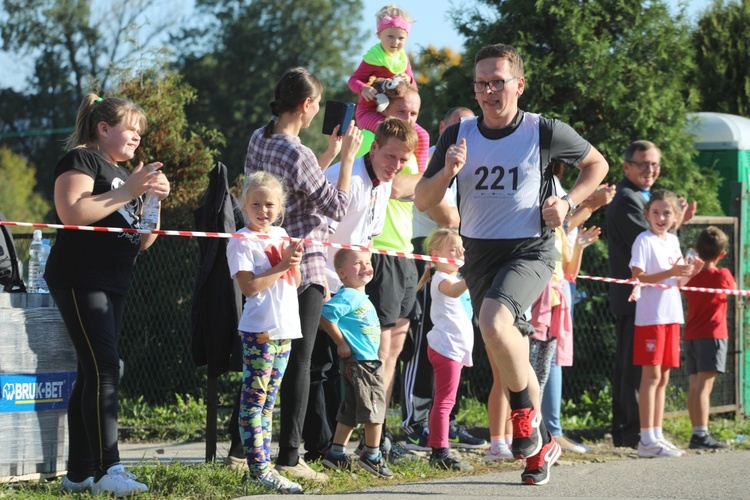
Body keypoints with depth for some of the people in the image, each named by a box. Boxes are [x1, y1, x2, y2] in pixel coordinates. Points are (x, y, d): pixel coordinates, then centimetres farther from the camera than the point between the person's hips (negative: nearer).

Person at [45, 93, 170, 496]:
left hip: (113, 283, 9)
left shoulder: (124, 172, 22)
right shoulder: (81, 160, -4)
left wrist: (155, 201, 5)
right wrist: (126, 191, -18)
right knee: (103, 370, -18)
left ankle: (79, 473, 9)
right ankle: (108, 469, -22)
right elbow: (71, 213, -21)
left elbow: (142, 242, 22)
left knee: (91, 375, 7)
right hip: (79, 278, -9)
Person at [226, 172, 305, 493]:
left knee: (268, 402, 10)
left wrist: (295, 262, -2)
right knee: (254, 399, -7)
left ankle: (264, 466, 13)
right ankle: (258, 468, -9)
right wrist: (282, 265, -14)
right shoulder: (242, 242, -7)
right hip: (259, 330, -7)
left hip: (285, 329, 7)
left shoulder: (281, 236, 14)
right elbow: (248, 286, -16)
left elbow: (295, 282, 18)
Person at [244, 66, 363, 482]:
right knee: (298, 361, -4)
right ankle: (289, 456, -5)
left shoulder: (259, 139, 6)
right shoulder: (297, 155, -20)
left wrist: (331, 153, 19)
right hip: (303, 266, -8)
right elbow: (337, 206, -12)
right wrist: (348, 157, -4)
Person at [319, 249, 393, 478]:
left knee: (350, 411, 13)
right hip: (359, 362, -10)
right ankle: (372, 455, 4)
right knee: (374, 405, -5)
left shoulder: (363, 298, 16)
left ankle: (336, 454, 18)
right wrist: (341, 343, -18)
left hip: (369, 360, 10)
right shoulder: (347, 296, -14)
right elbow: (325, 315, -24)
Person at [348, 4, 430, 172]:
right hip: (369, 112, -8)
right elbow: (354, 79, -15)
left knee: (422, 135, 2)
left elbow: (413, 87, 11)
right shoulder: (374, 58, -15)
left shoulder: (402, 59, 8)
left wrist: (408, 80, -14)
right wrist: (364, 89, -38)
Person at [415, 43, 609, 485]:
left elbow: (596, 164, 10)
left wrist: (569, 203, -6)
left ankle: (525, 413, -11)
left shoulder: (545, 132, -7)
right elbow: (423, 202, 3)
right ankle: (542, 443, 30)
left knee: (493, 320, -32)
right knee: (506, 358, 12)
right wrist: (447, 171, -17)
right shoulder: (458, 136, 1)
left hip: (530, 250, -5)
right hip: (479, 253, 5)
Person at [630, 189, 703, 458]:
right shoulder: (644, 240, -6)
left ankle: (657, 435, 14)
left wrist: (690, 273, 1)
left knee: (663, 376, 10)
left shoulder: (673, 241, 15)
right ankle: (647, 440, -9)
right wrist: (670, 273, -23)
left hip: (671, 315, 8)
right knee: (651, 375, -9)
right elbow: (637, 277, -14)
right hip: (651, 316, -7)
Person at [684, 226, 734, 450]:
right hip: (712, 336, -6)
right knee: (704, 385, -13)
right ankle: (701, 434, -20)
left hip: (690, 337, 6)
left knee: (694, 385, 7)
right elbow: (734, 290, 11)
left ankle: (698, 433, 8)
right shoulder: (722, 275, -8)